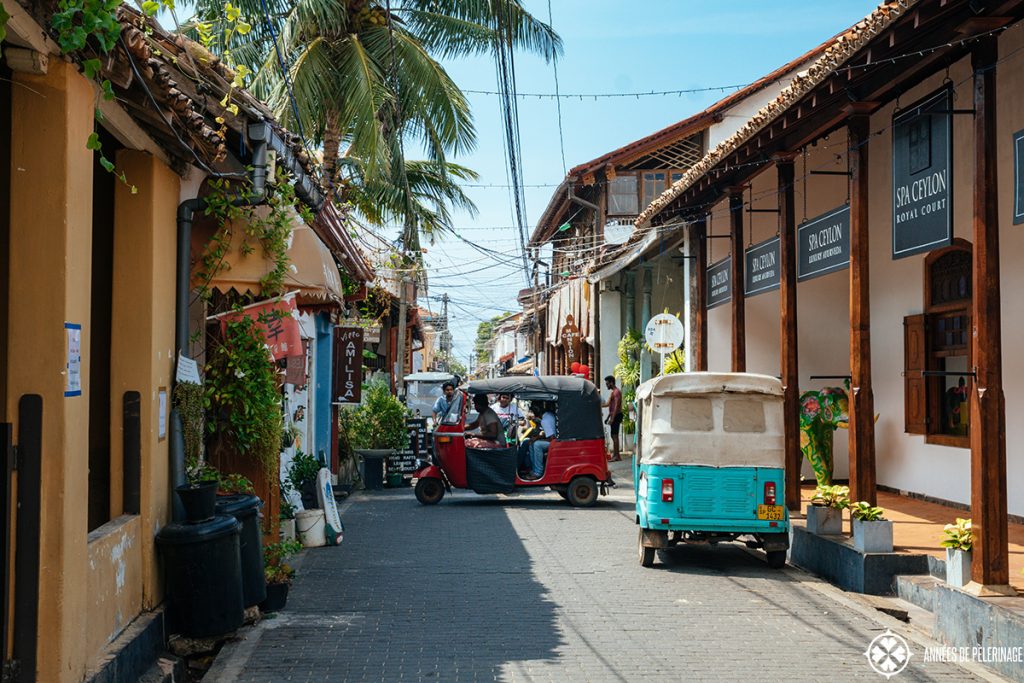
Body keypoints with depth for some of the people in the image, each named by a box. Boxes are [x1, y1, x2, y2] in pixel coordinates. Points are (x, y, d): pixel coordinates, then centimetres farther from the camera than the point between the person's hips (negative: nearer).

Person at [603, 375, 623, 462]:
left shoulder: (616, 392, -13)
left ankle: (616, 456, -10)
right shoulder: (613, 392, 18)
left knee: (614, 435, -10)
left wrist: (612, 418, -23)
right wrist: (608, 418, 23)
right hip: (614, 416, 10)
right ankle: (615, 455, 14)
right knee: (613, 435, 11)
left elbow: (616, 406, -20)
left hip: (616, 416, -10)